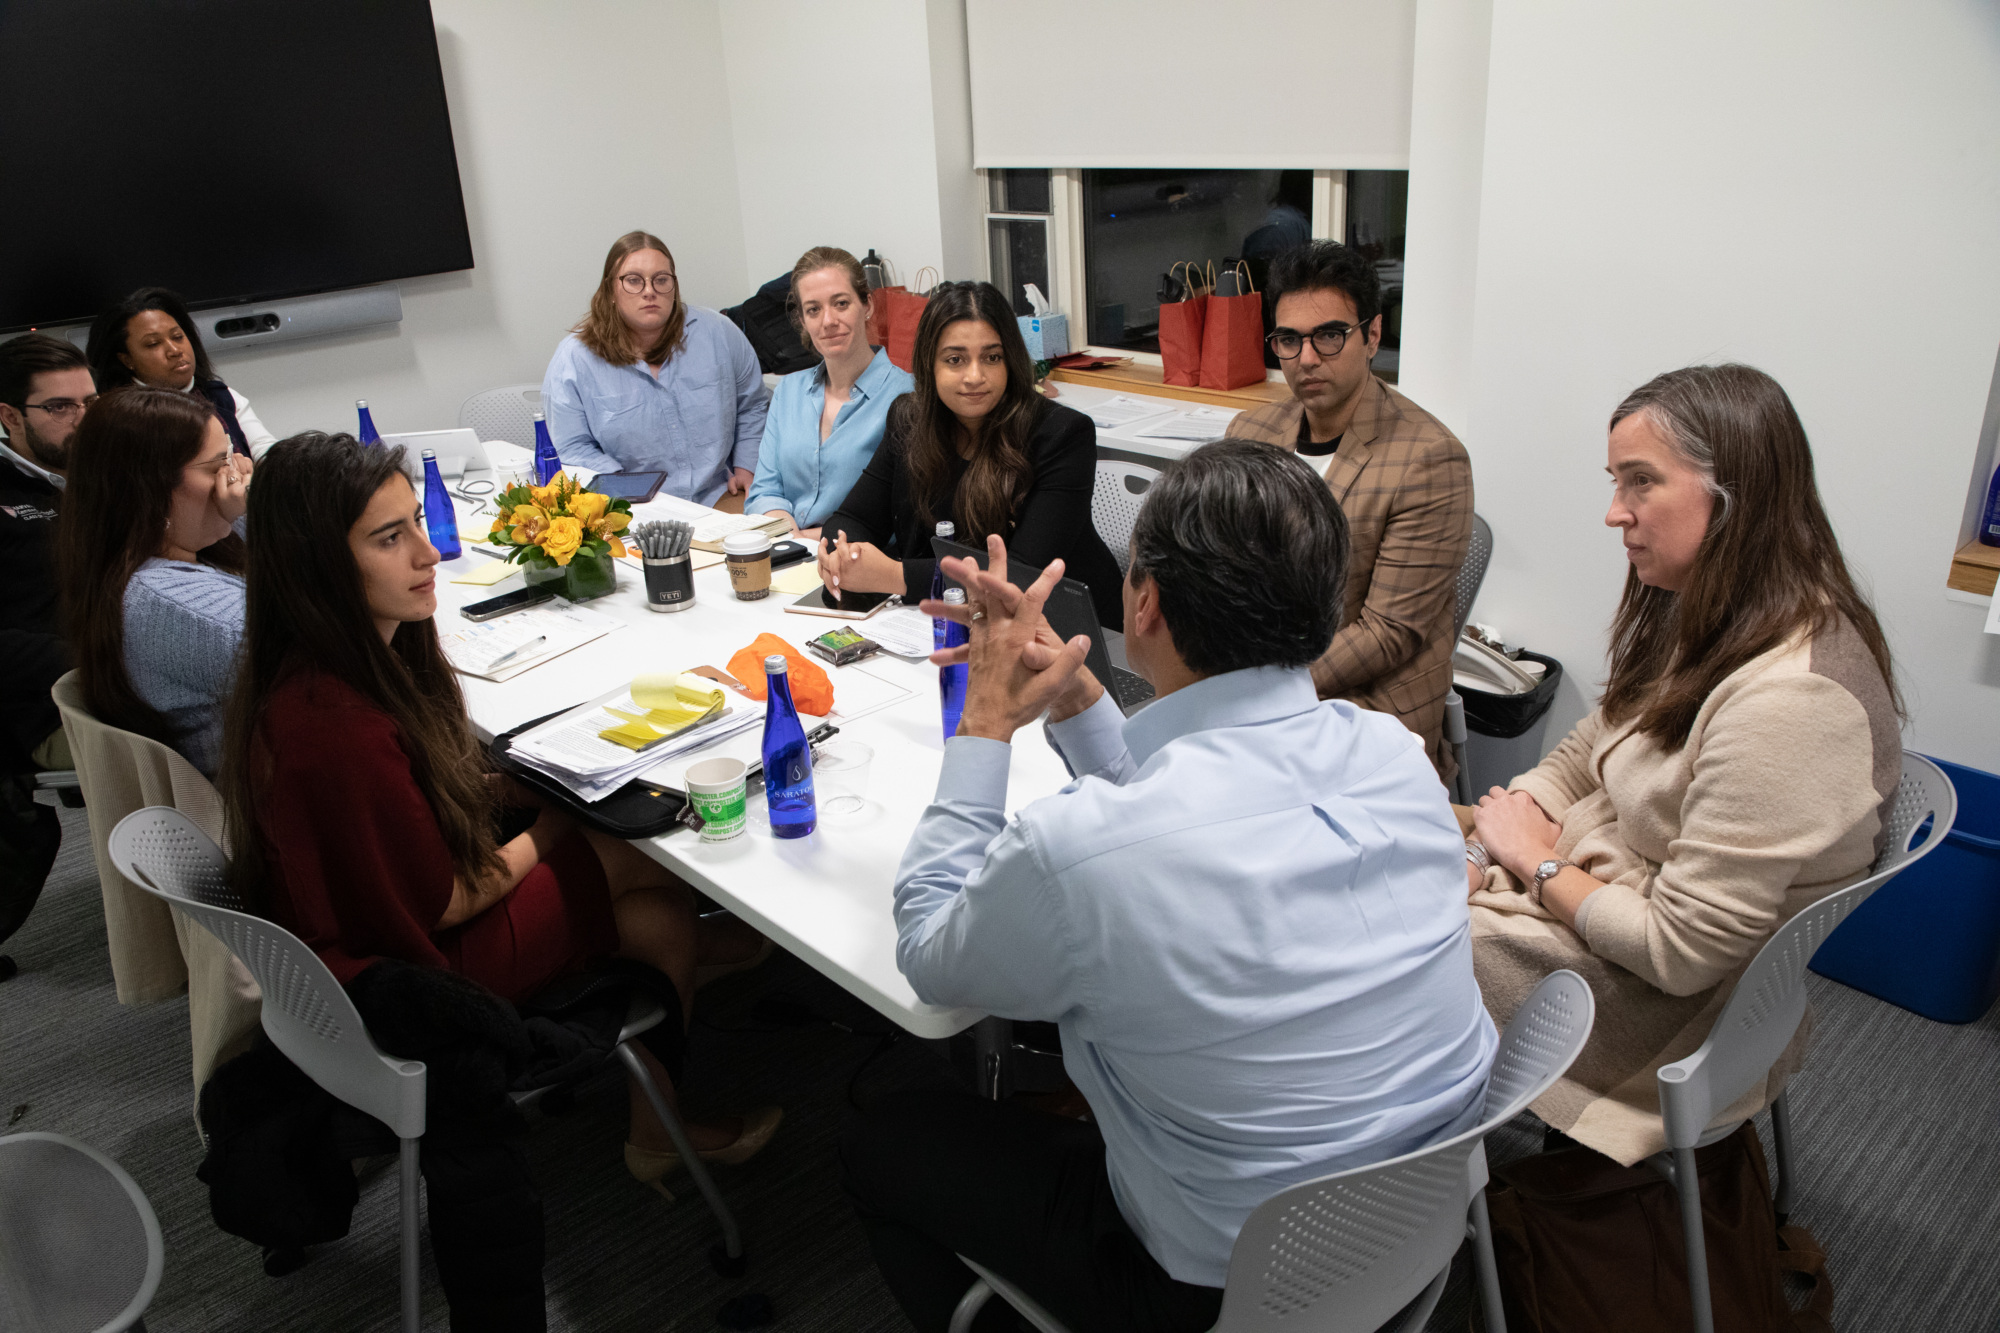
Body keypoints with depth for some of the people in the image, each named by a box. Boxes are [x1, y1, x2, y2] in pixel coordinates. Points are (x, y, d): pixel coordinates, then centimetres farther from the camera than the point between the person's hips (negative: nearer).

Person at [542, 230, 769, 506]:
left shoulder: (718, 333, 5)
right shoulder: (573, 360, -2)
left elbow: (751, 406, 18)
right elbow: (573, 451, -4)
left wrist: (745, 468, 7)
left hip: (720, 499, 2)